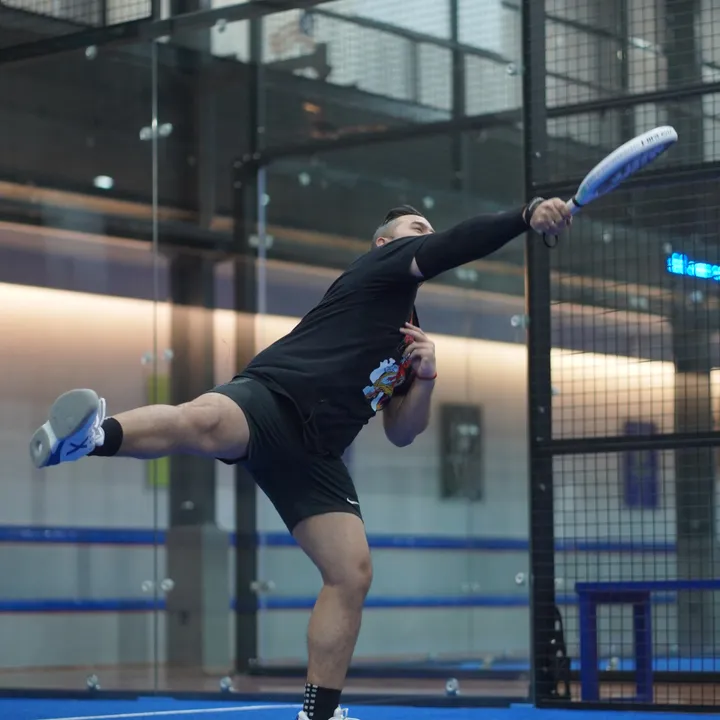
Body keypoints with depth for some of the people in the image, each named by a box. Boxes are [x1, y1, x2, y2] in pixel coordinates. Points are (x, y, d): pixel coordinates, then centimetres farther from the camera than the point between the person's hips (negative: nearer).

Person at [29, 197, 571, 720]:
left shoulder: (410, 337, 32)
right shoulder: (380, 266, 13)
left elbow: (402, 433, 27)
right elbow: (455, 246, -7)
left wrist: (424, 378, 10)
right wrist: (527, 216, -13)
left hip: (312, 454, 8)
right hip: (272, 395, -8)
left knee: (352, 574, 0)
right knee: (204, 422, -42)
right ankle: (93, 436, -59)